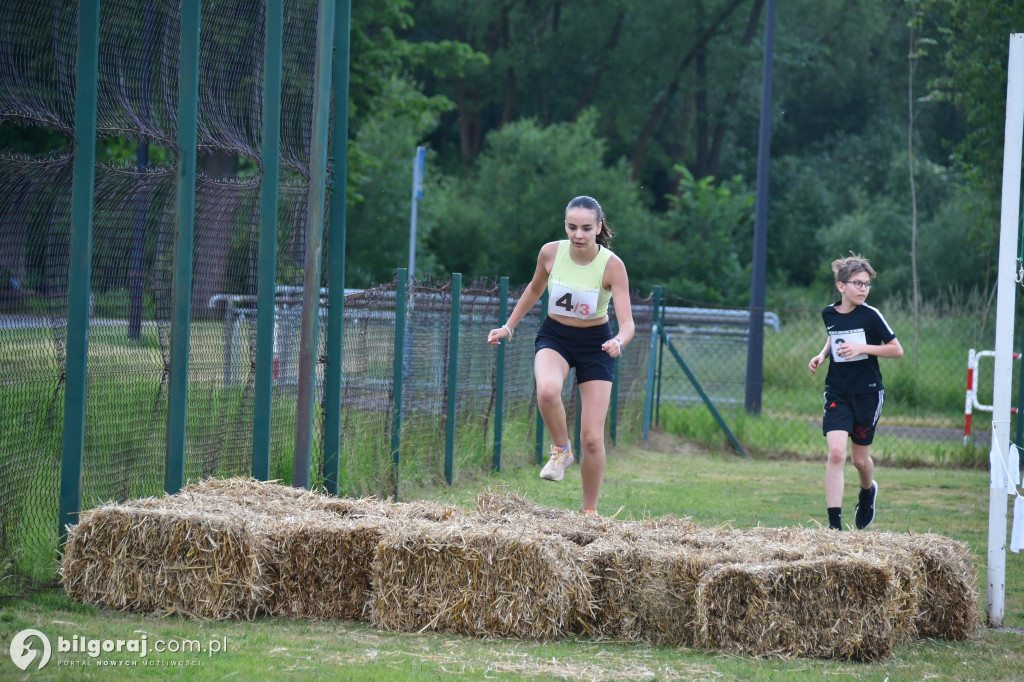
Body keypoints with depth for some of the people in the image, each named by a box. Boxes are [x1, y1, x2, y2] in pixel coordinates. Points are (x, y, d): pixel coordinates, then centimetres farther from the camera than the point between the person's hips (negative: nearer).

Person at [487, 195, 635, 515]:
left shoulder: (612, 265, -20)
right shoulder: (550, 253, -12)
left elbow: (627, 322, -25)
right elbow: (535, 289, 10)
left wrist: (619, 341, -46)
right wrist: (509, 326, 9)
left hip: (595, 344, -1)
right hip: (554, 336, 1)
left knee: (592, 438, -5)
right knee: (547, 390, -35)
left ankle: (589, 512, 12)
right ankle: (561, 450, -8)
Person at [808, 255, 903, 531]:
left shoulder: (870, 315, -10)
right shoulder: (829, 314, 1)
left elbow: (897, 350, -6)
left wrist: (863, 348, -18)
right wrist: (823, 354, 4)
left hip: (867, 393, -2)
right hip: (837, 393, 2)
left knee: (861, 459, 10)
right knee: (836, 452, -16)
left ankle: (868, 491, 47)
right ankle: (834, 523, -15)